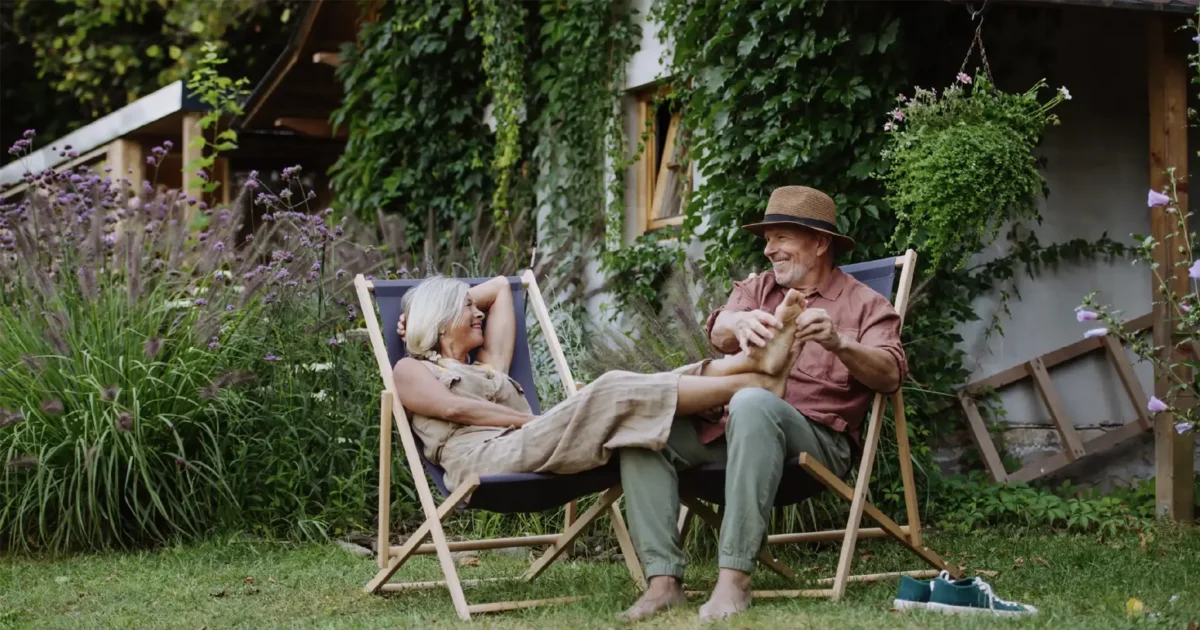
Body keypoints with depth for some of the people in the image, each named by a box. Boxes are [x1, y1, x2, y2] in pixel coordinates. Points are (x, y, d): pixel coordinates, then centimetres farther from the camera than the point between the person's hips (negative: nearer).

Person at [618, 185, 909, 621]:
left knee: (752, 404, -38)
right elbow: (718, 335, -2)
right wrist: (739, 324, -29)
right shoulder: (756, 290, 20)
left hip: (817, 439, -5)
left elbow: (890, 375, -9)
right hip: (736, 430, 5)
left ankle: (734, 578, -41)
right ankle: (664, 580, -27)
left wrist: (838, 344, -30)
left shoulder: (865, 305, 9)